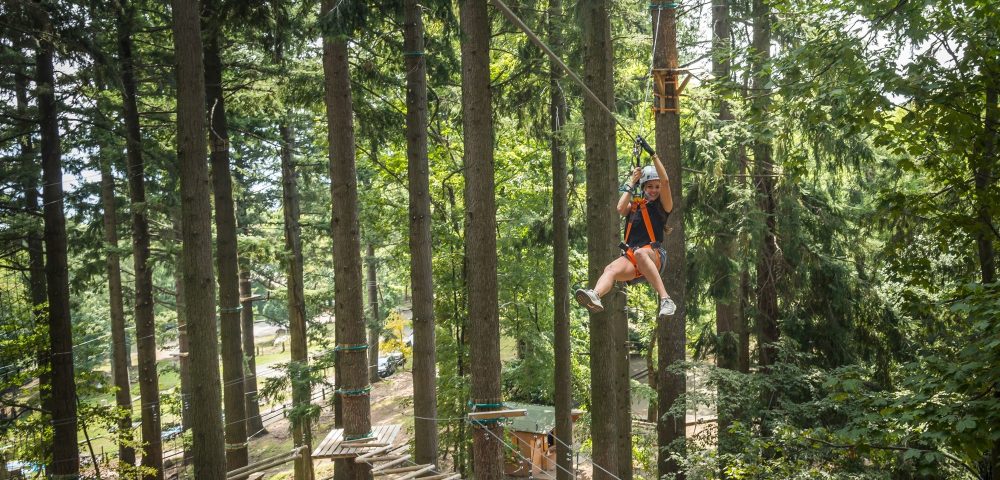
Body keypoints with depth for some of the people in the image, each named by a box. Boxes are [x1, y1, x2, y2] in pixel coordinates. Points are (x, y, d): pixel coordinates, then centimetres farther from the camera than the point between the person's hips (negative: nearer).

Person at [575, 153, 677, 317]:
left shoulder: (663, 205, 14)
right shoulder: (634, 205, 24)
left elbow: (665, 181, -2)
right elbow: (621, 209, 2)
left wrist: (654, 155, 0)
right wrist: (631, 182, 9)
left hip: (654, 257, -3)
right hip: (630, 257, 3)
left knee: (640, 253, -39)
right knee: (611, 269, -29)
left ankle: (665, 299, -45)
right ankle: (595, 296, -59)